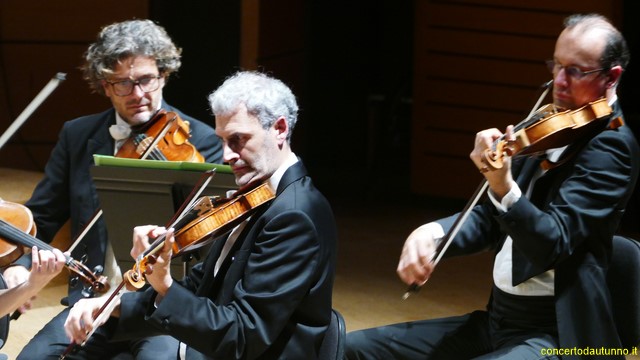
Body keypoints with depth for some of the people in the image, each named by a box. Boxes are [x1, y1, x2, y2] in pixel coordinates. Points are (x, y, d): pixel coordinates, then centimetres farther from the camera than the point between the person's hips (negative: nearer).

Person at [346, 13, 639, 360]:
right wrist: (433, 232, -9)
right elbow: (490, 219, 12)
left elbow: (553, 242, -23)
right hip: (497, 320, 9)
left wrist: (503, 188, -41)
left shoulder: (611, 145, -13)